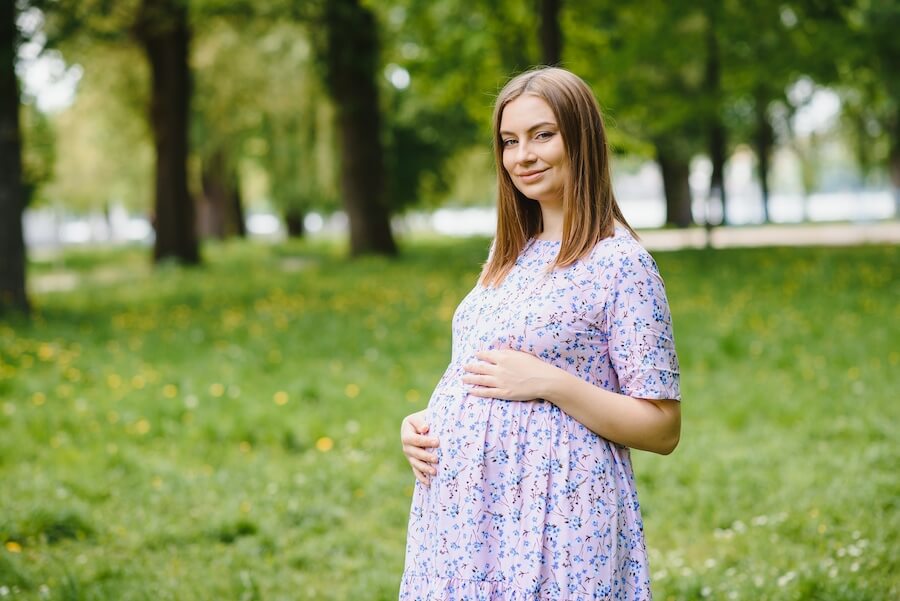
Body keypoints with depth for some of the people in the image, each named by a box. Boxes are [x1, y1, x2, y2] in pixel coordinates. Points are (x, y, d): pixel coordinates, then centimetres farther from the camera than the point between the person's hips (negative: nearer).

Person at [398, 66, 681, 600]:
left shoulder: (620, 264, -9)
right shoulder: (509, 257, 13)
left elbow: (662, 430, -11)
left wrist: (551, 383, -20)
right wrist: (423, 424, 3)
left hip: (553, 519, -6)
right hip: (465, 510, 7)